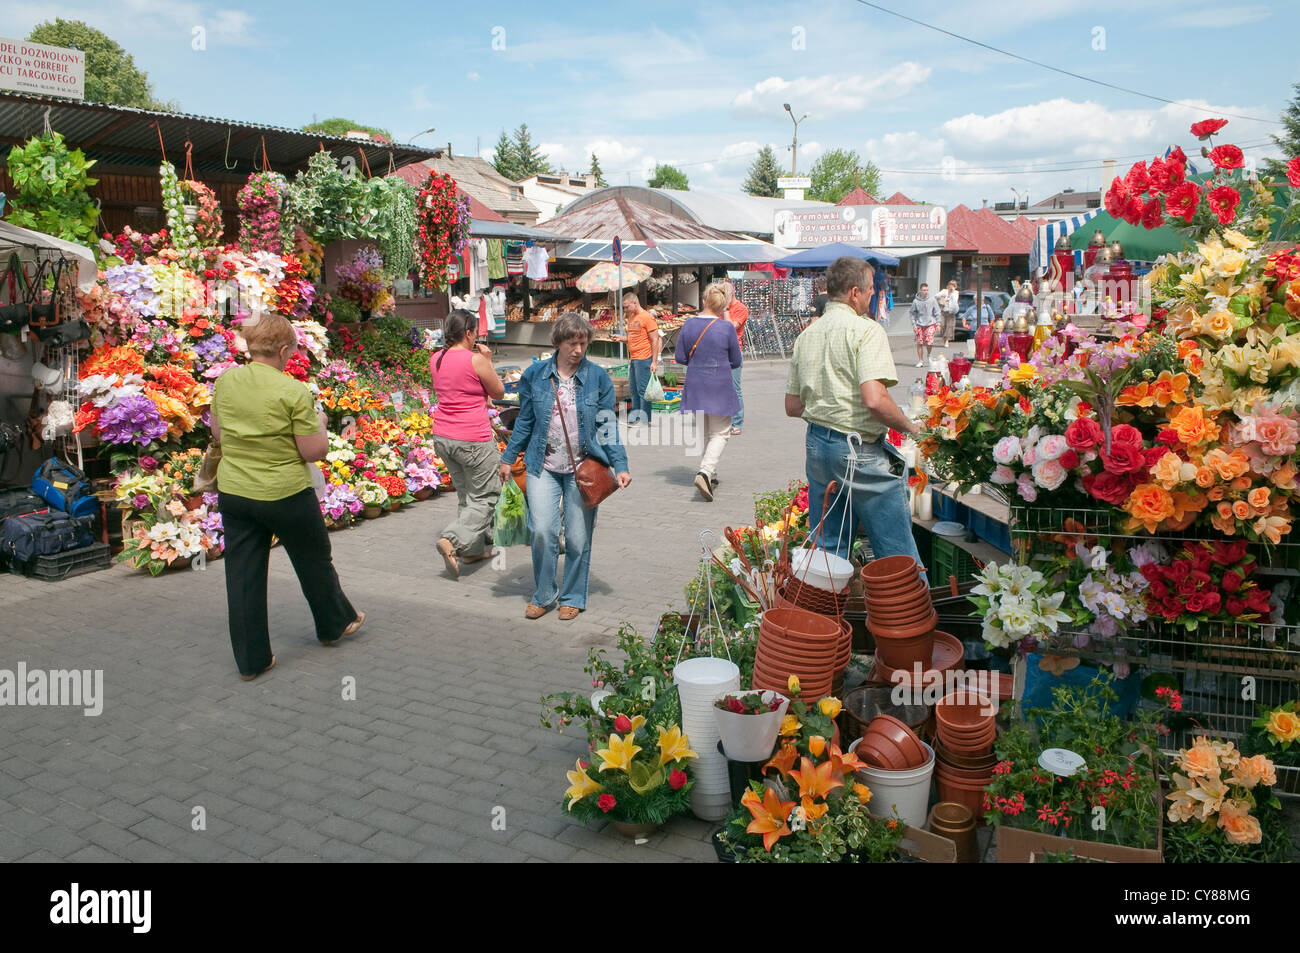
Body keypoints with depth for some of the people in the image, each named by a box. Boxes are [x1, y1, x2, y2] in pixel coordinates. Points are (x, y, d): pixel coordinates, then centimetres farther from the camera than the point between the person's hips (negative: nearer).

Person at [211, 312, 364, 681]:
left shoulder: (225, 381, -1)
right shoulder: (293, 391, -17)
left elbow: (217, 433, 13)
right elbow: (314, 452, -14)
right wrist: (319, 423, 4)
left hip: (233, 492, 5)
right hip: (285, 494, -4)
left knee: (242, 574, 10)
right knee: (314, 560, 18)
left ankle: (251, 660, 18)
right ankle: (336, 623, 39)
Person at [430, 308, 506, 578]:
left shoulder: (435, 360, 5)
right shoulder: (476, 360, -14)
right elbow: (499, 393, -2)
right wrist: (487, 361, 4)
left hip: (443, 437, 8)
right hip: (473, 439, -7)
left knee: (465, 495, 19)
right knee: (485, 497, 4)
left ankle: (474, 549, 24)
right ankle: (452, 540, -14)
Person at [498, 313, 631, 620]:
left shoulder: (598, 377, -1)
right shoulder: (535, 375, 2)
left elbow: (607, 425, 1)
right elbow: (524, 421, 11)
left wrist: (620, 466, -6)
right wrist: (508, 459, 12)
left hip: (583, 469, 0)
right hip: (544, 467, 1)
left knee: (578, 538, 5)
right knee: (543, 531, -9)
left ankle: (572, 598, 25)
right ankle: (543, 595, 14)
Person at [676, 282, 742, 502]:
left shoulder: (689, 324, -5)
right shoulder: (726, 328, -12)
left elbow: (680, 357, 1)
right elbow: (736, 362, -2)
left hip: (695, 387, 4)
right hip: (720, 388, -3)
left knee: (703, 432, 19)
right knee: (720, 433, 4)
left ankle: (711, 475, 26)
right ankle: (705, 472, -16)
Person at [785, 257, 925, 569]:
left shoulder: (805, 336, 10)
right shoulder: (866, 330, -12)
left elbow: (792, 407, 14)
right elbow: (874, 400, -24)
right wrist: (909, 426, -8)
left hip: (816, 444, 8)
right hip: (859, 449, -7)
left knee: (827, 550, 15)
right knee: (898, 555, 3)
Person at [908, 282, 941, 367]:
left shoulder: (932, 300, -1)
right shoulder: (916, 301, -2)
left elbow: (937, 312, 5)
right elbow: (912, 313, 5)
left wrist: (938, 324, 1)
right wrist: (913, 324, -3)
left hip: (930, 324, -1)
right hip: (919, 324, 1)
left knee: (929, 342, -10)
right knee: (919, 343, 0)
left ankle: (928, 355, 20)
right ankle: (920, 361, 11)